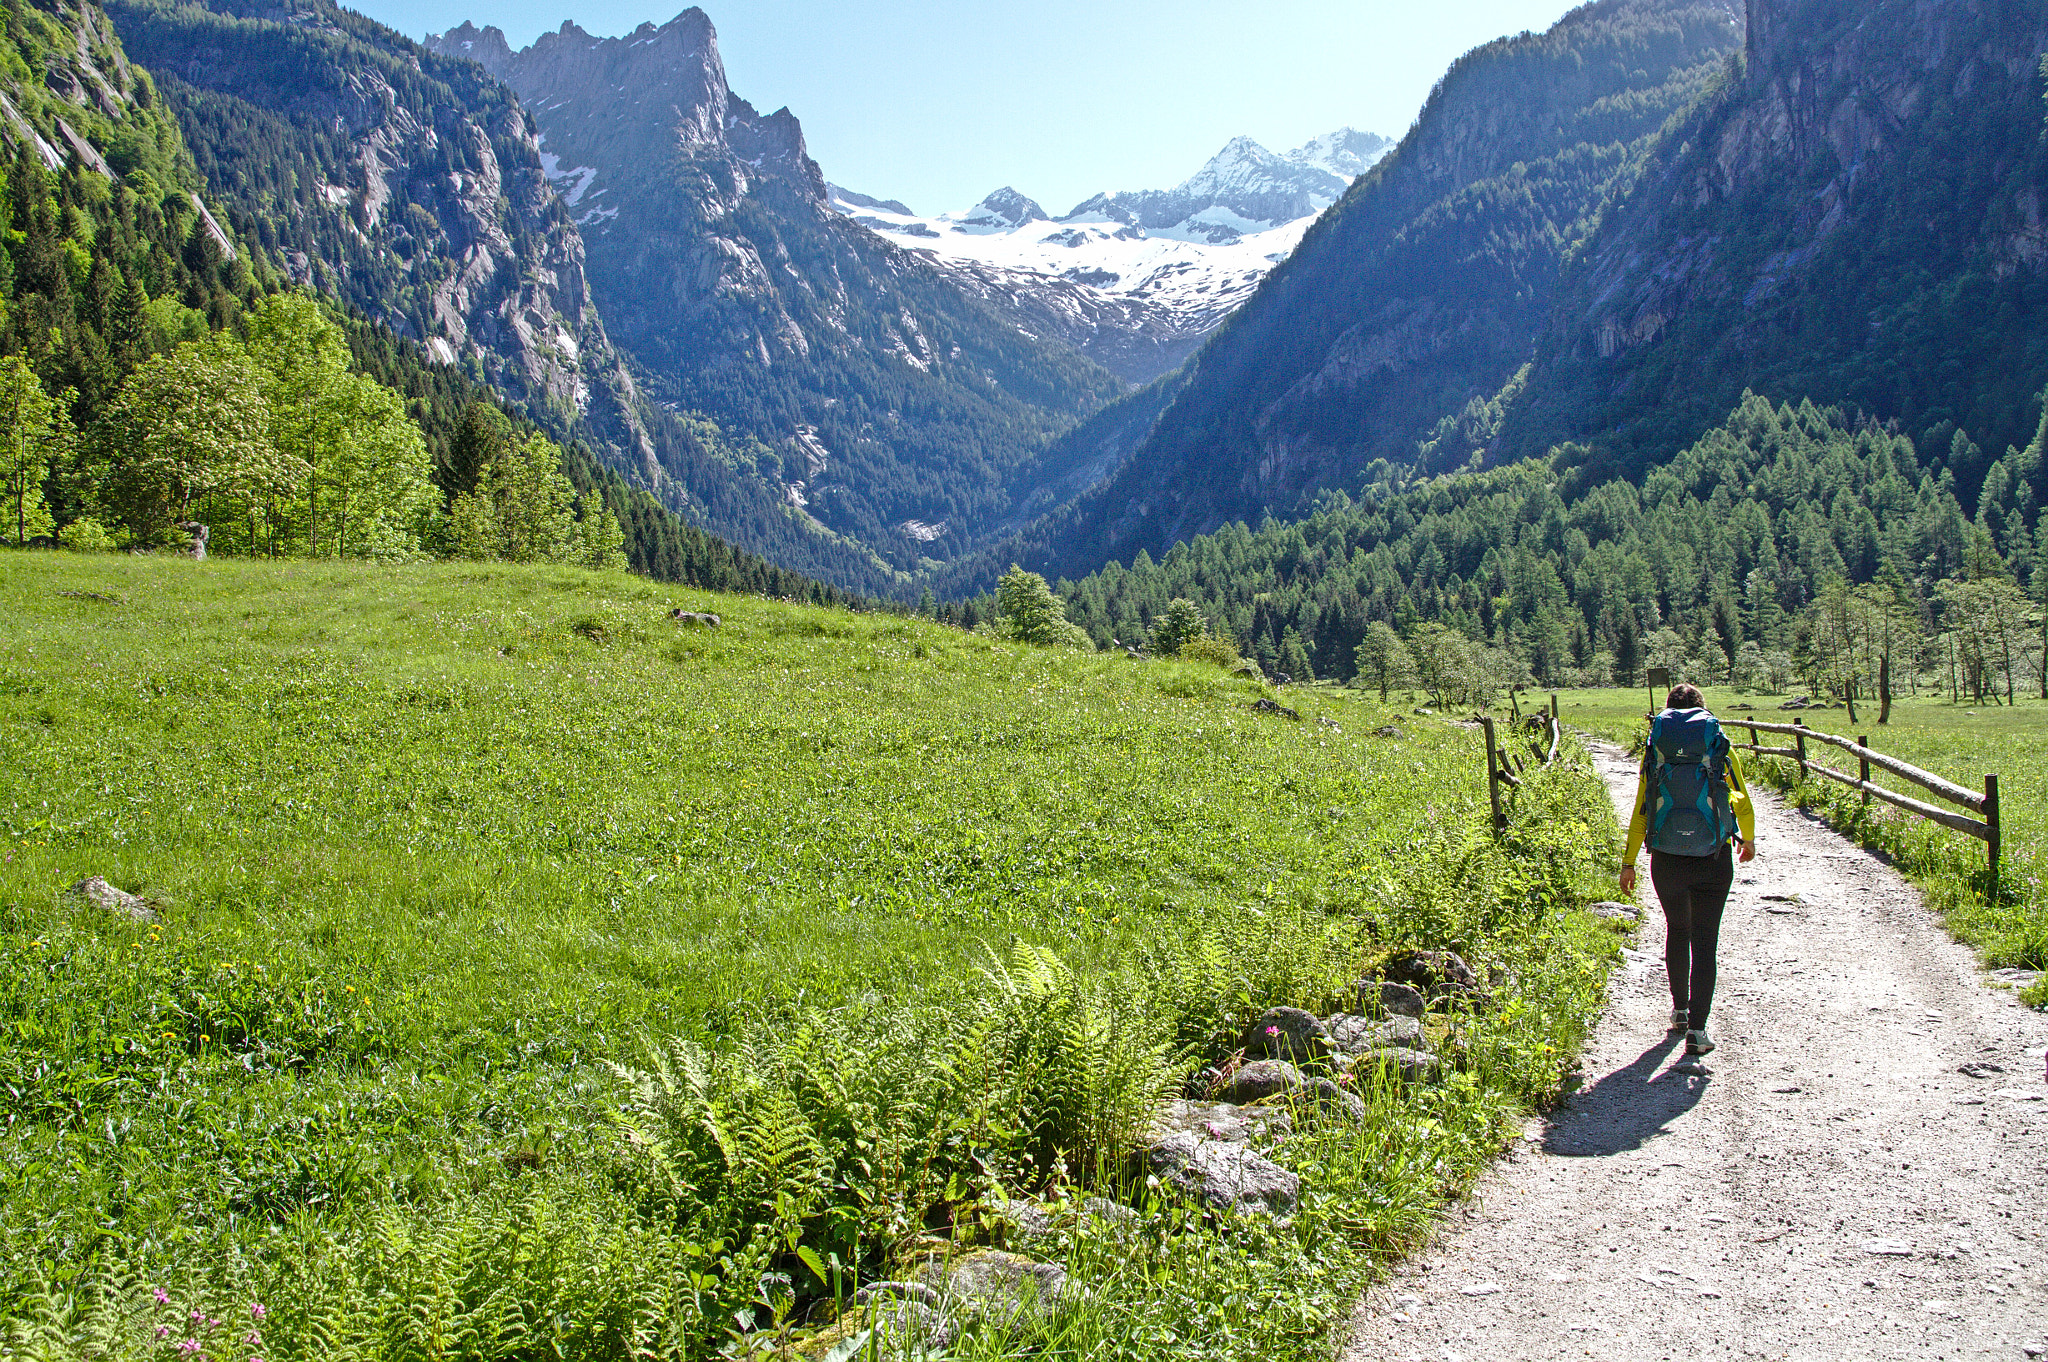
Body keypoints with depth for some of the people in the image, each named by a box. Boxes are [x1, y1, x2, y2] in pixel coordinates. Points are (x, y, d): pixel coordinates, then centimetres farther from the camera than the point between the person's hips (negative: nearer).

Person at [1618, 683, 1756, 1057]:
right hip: (1713, 860, -2)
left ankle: (1680, 1009, 36)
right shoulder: (1720, 750, -1)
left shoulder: (1655, 750, 1)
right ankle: (1696, 1029, -5)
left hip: (1666, 859, 2)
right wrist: (1749, 840, 26)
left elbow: (1641, 811, 0)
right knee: (1705, 942, 3)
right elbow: (1743, 805, 6)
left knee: (1677, 930, 23)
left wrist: (1629, 862, 7)